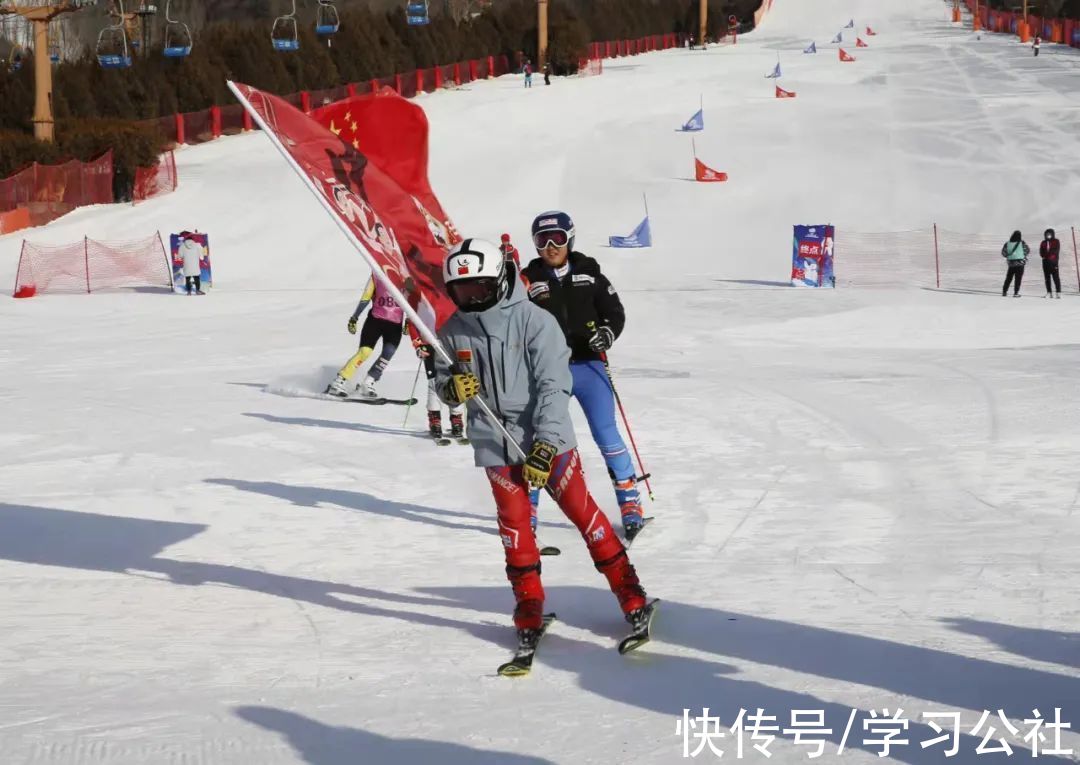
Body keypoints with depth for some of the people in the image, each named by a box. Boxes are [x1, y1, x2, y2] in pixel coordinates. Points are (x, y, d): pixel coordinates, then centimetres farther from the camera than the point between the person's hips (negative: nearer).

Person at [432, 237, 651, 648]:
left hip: (547, 436, -3)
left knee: (581, 510, -1)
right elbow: (442, 381, 11)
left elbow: (554, 385, -14)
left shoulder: (534, 321, -13)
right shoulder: (452, 332, 0)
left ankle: (628, 589, 10)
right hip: (494, 441, 3)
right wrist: (452, 388, -15)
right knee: (514, 522, 4)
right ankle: (528, 603, 17)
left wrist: (545, 443, -21)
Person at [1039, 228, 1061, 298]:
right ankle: (1049, 293, 7)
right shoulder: (1043, 243, 15)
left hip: (1053, 261, -4)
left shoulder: (1056, 241, 6)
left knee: (1056, 277, -11)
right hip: (1045, 262, 4)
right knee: (1047, 278, 3)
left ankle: (1058, 293, -14)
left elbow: (1056, 250, -5)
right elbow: (1041, 253, 8)